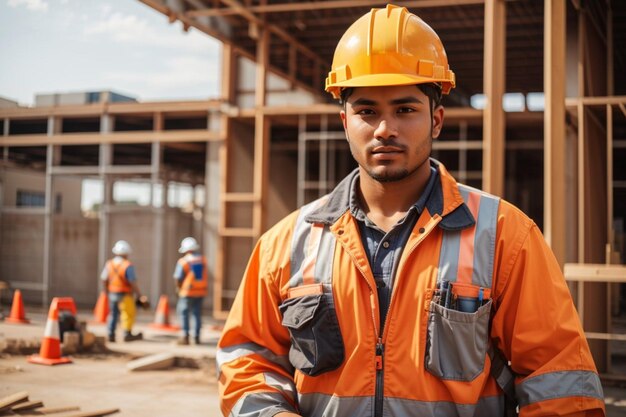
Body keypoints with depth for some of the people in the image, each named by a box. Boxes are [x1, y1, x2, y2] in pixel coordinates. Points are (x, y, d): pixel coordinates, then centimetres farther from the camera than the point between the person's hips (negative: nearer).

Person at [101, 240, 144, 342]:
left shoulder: (109, 264, 2)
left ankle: (111, 335, 15)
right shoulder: (128, 266, -16)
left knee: (113, 314, 15)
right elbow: (132, 282, -17)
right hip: (125, 294, -6)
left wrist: (107, 291, 20)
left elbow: (104, 279, 6)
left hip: (112, 293, 6)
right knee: (129, 313, 6)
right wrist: (139, 295, -9)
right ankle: (127, 334, 10)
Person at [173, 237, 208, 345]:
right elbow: (206, 276, 7)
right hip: (201, 291, 5)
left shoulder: (183, 261, -11)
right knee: (197, 314, 12)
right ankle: (197, 336, 14)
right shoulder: (203, 260, 4)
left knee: (184, 313, 4)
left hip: (188, 292, -5)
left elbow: (178, 278, -10)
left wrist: (180, 288, 6)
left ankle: (185, 336, 0)